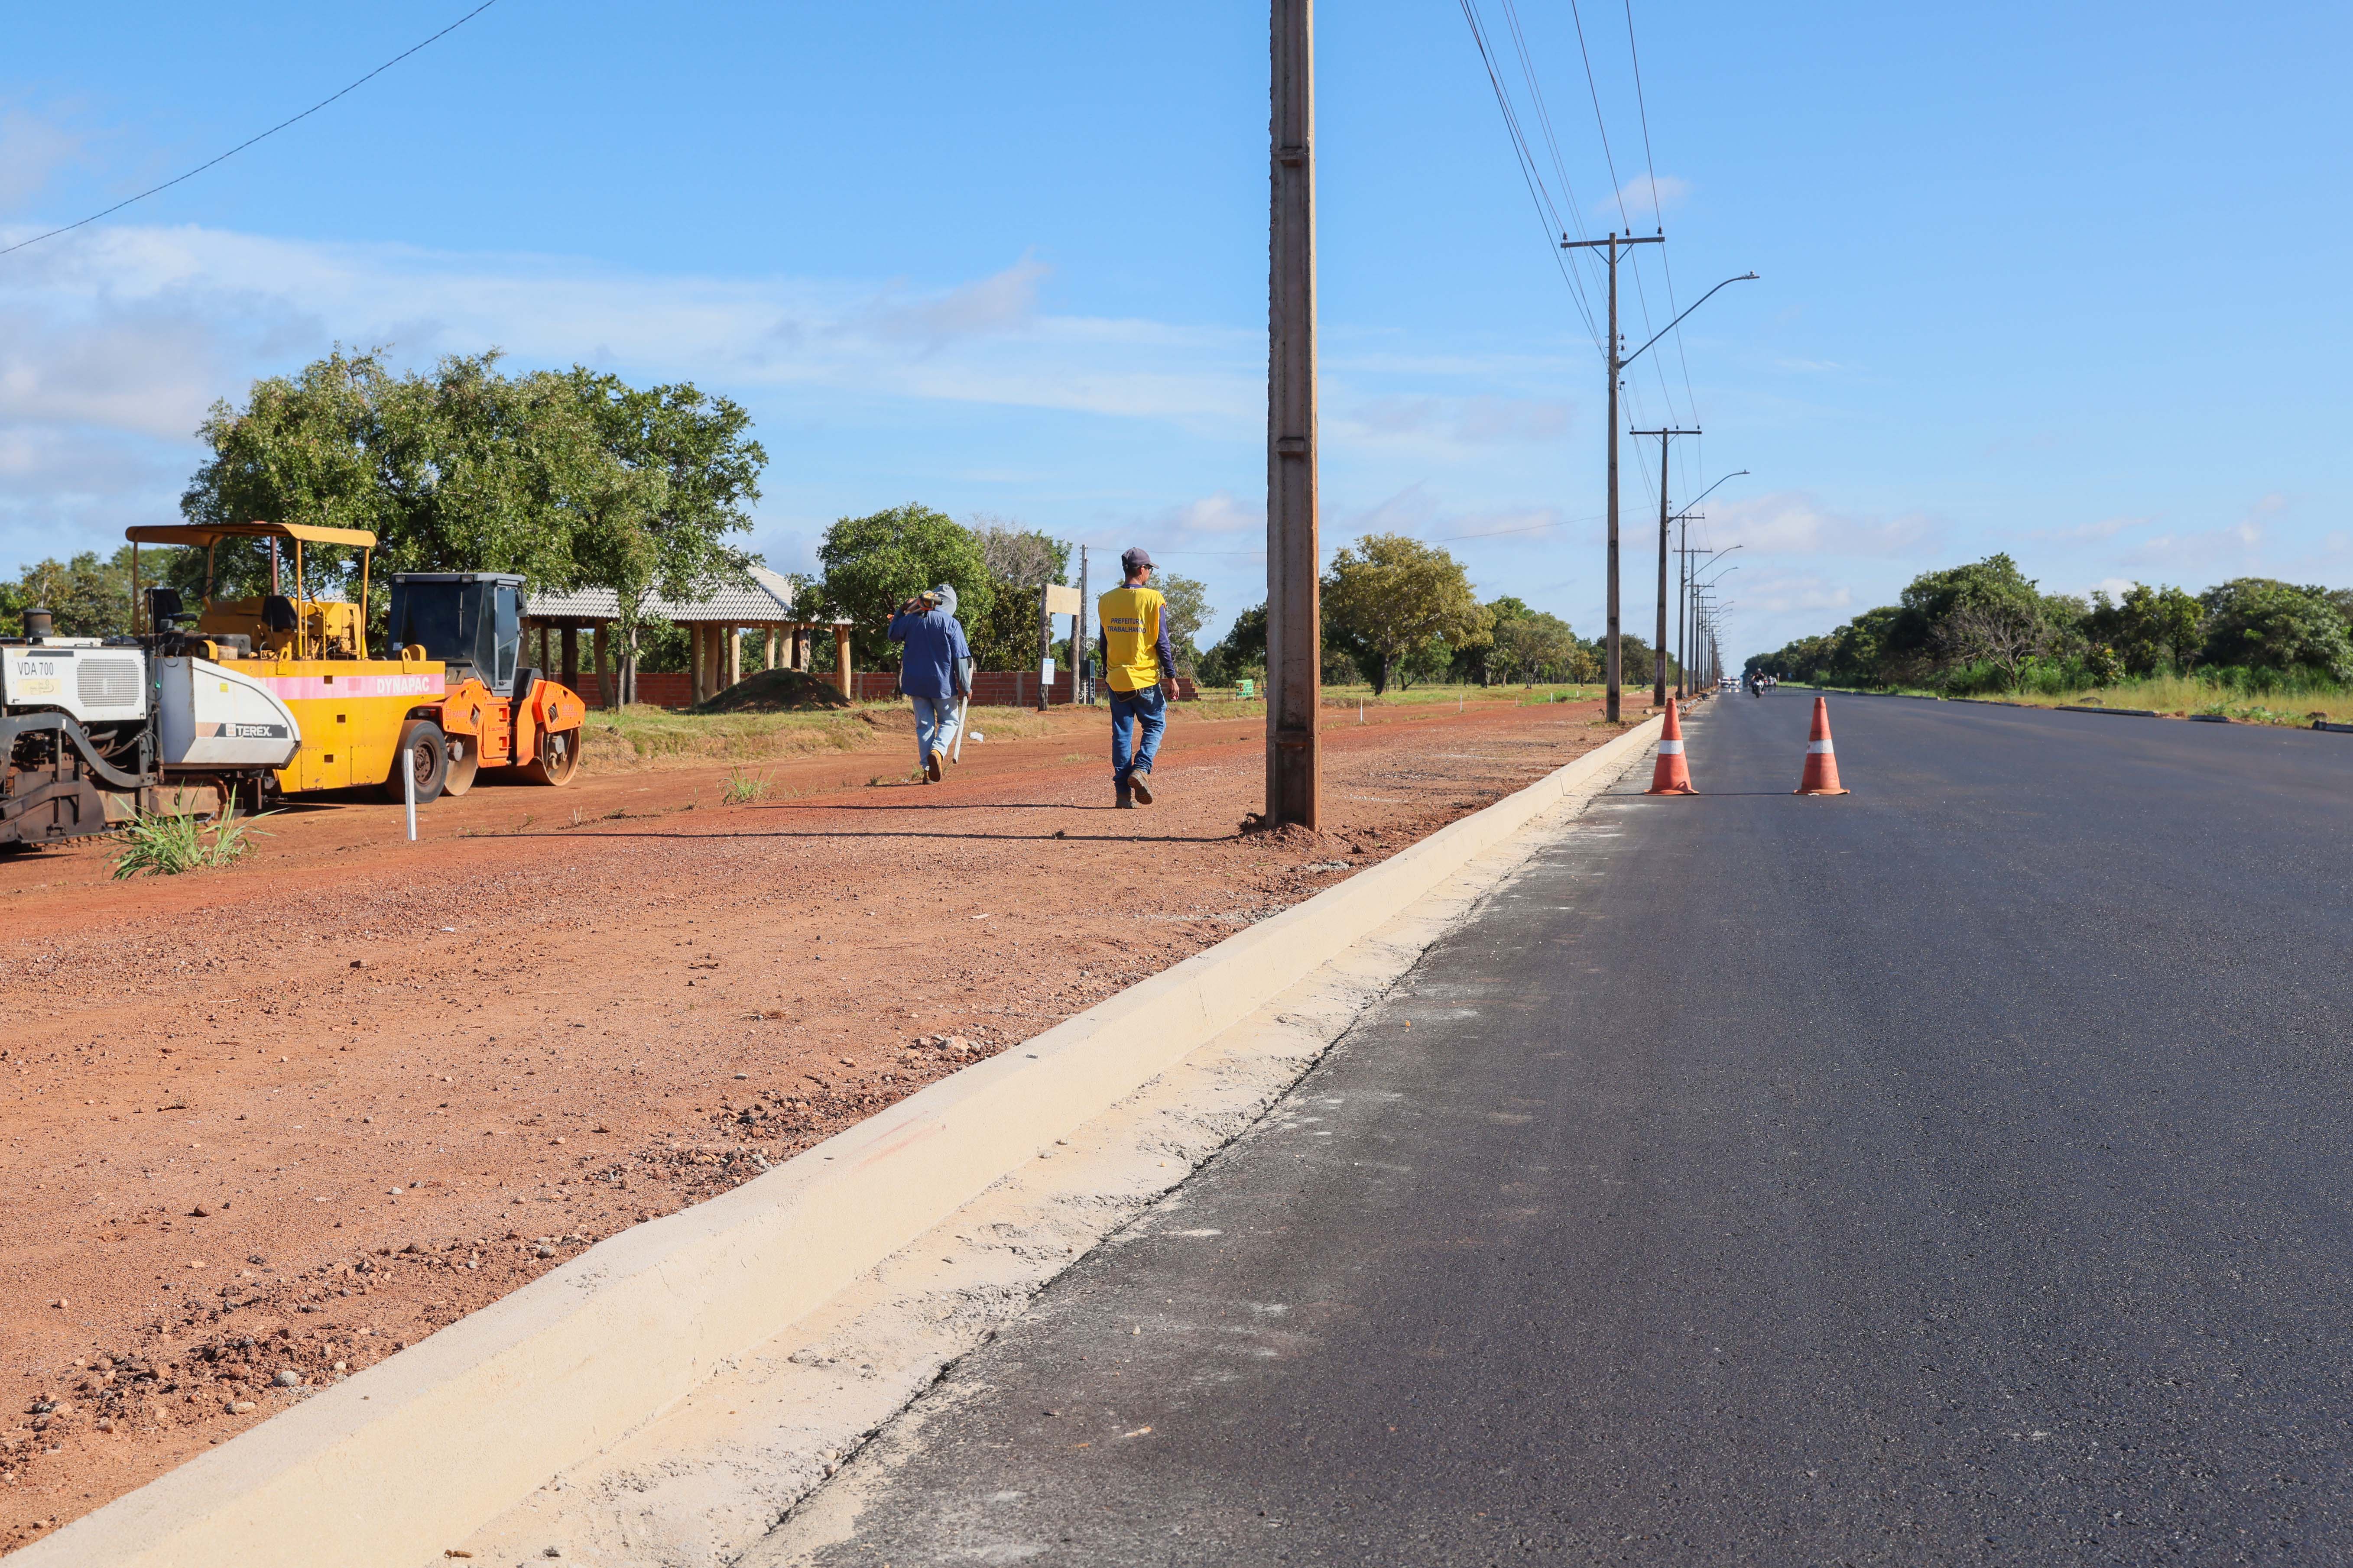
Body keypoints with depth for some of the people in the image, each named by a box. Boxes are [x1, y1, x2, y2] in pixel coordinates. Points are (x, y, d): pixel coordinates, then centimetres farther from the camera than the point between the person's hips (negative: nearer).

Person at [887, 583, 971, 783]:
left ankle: (927, 768, 5)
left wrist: (901, 611, 29)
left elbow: (893, 635, 22)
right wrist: (966, 687, -5)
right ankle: (938, 750, -16)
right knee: (949, 721, 12)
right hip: (942, 683, -3)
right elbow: (961, 657, -9)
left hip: (915, 682, 3)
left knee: (924, 725, 11)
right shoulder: (950, 623, -9)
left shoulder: (910, 619, 1)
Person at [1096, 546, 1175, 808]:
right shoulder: (1153, 599, -7)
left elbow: (1104, 643, 12)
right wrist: (1171, 676, -2)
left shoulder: (1105, 601, 5)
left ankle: (1122, 792, 4)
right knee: (1155, 725, 11)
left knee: (1122, 733, 8)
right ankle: (1141, 769, -12)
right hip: (1146, 679, -4)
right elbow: (1162, 642, -8)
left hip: (1116, 679, 4)